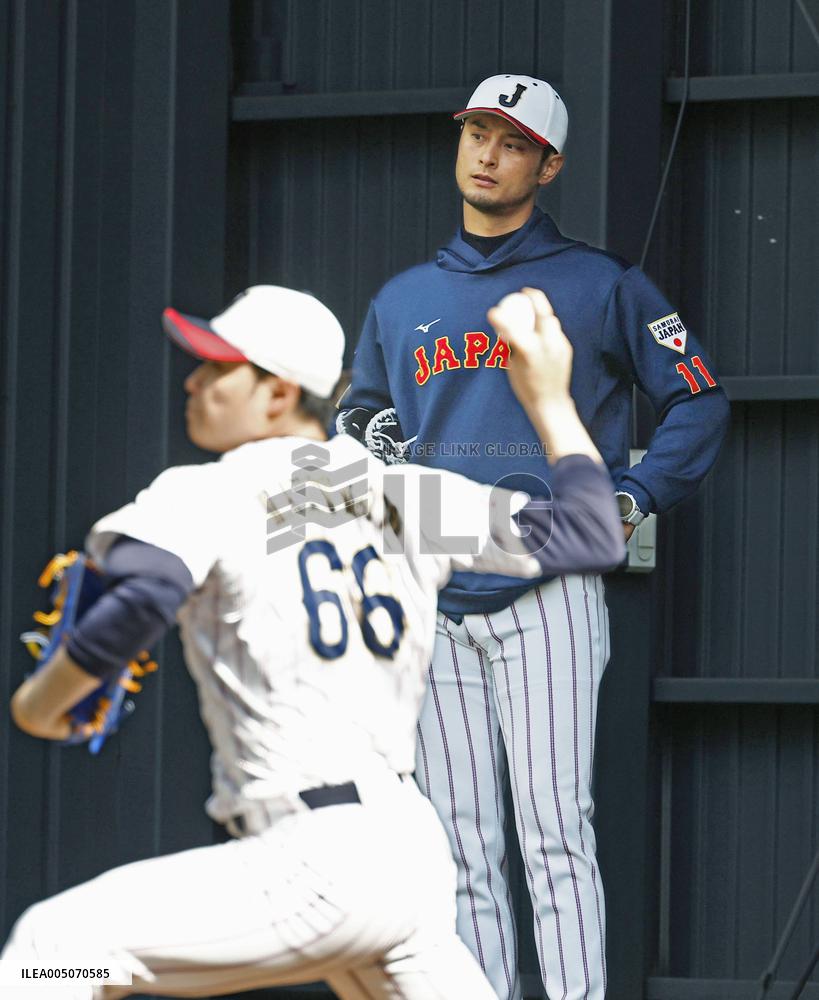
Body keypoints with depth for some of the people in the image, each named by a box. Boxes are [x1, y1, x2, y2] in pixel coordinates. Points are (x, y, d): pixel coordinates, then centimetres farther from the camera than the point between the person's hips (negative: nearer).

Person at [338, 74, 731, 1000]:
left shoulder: (599, 286, 5)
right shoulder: (401, 301, 17)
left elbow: (697, 402, 8)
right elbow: (359, 421, 26)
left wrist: (632, 498, -5)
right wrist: (382, 467, 4)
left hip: (548, 592, -4)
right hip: (435, 601, 4)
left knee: (554, 832, -12)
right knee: (464, 847, 2)